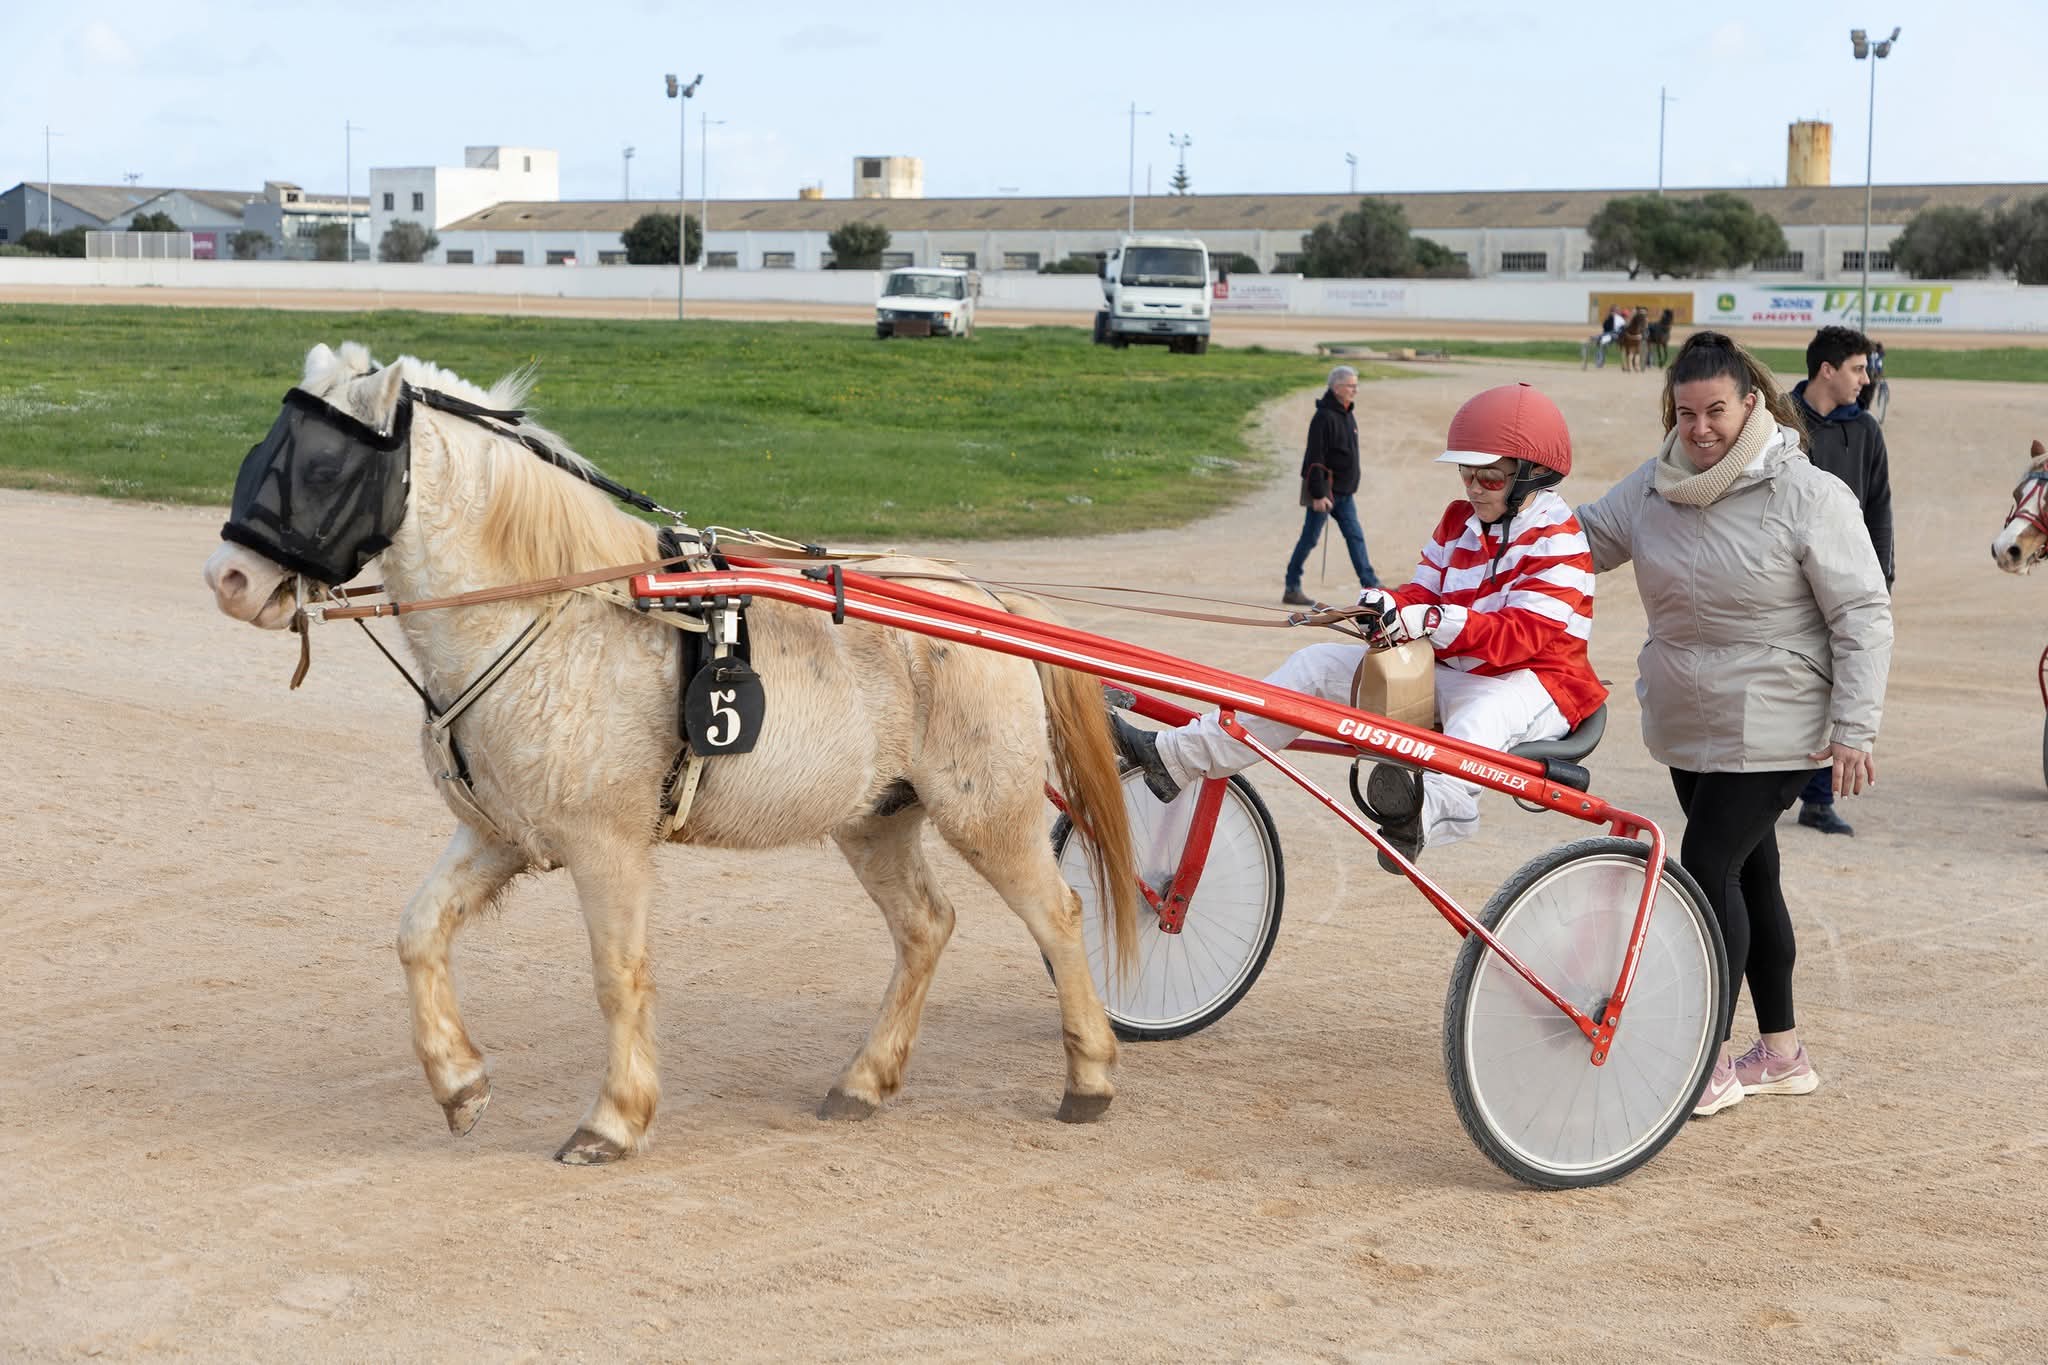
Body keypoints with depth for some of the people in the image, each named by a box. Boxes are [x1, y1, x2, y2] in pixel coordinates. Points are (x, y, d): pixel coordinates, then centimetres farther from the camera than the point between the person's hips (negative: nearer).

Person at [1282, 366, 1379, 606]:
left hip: (1343, 492, 8)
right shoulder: (1324, 417, -17)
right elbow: (1315, 458, -20)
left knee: (1355, 537, 3)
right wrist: (1318, 494, -23)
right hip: (1324, 490, -8)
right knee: (1309, 539, -1)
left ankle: (1371, 586, 1)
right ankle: (1292, 589, 8)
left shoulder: (1348, 415, 12)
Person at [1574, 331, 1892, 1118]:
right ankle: (1782, 1054, 25)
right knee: (1748, 877, 13)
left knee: (1709, 868, -12)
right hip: (1688, 727, 7)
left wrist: (1853, 729, -17)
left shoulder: (1808, 495, -14)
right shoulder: (1654, 487, 3)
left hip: (1772, 732, -6)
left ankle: (1712, 1064, -3)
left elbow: (1864, 617, -12)